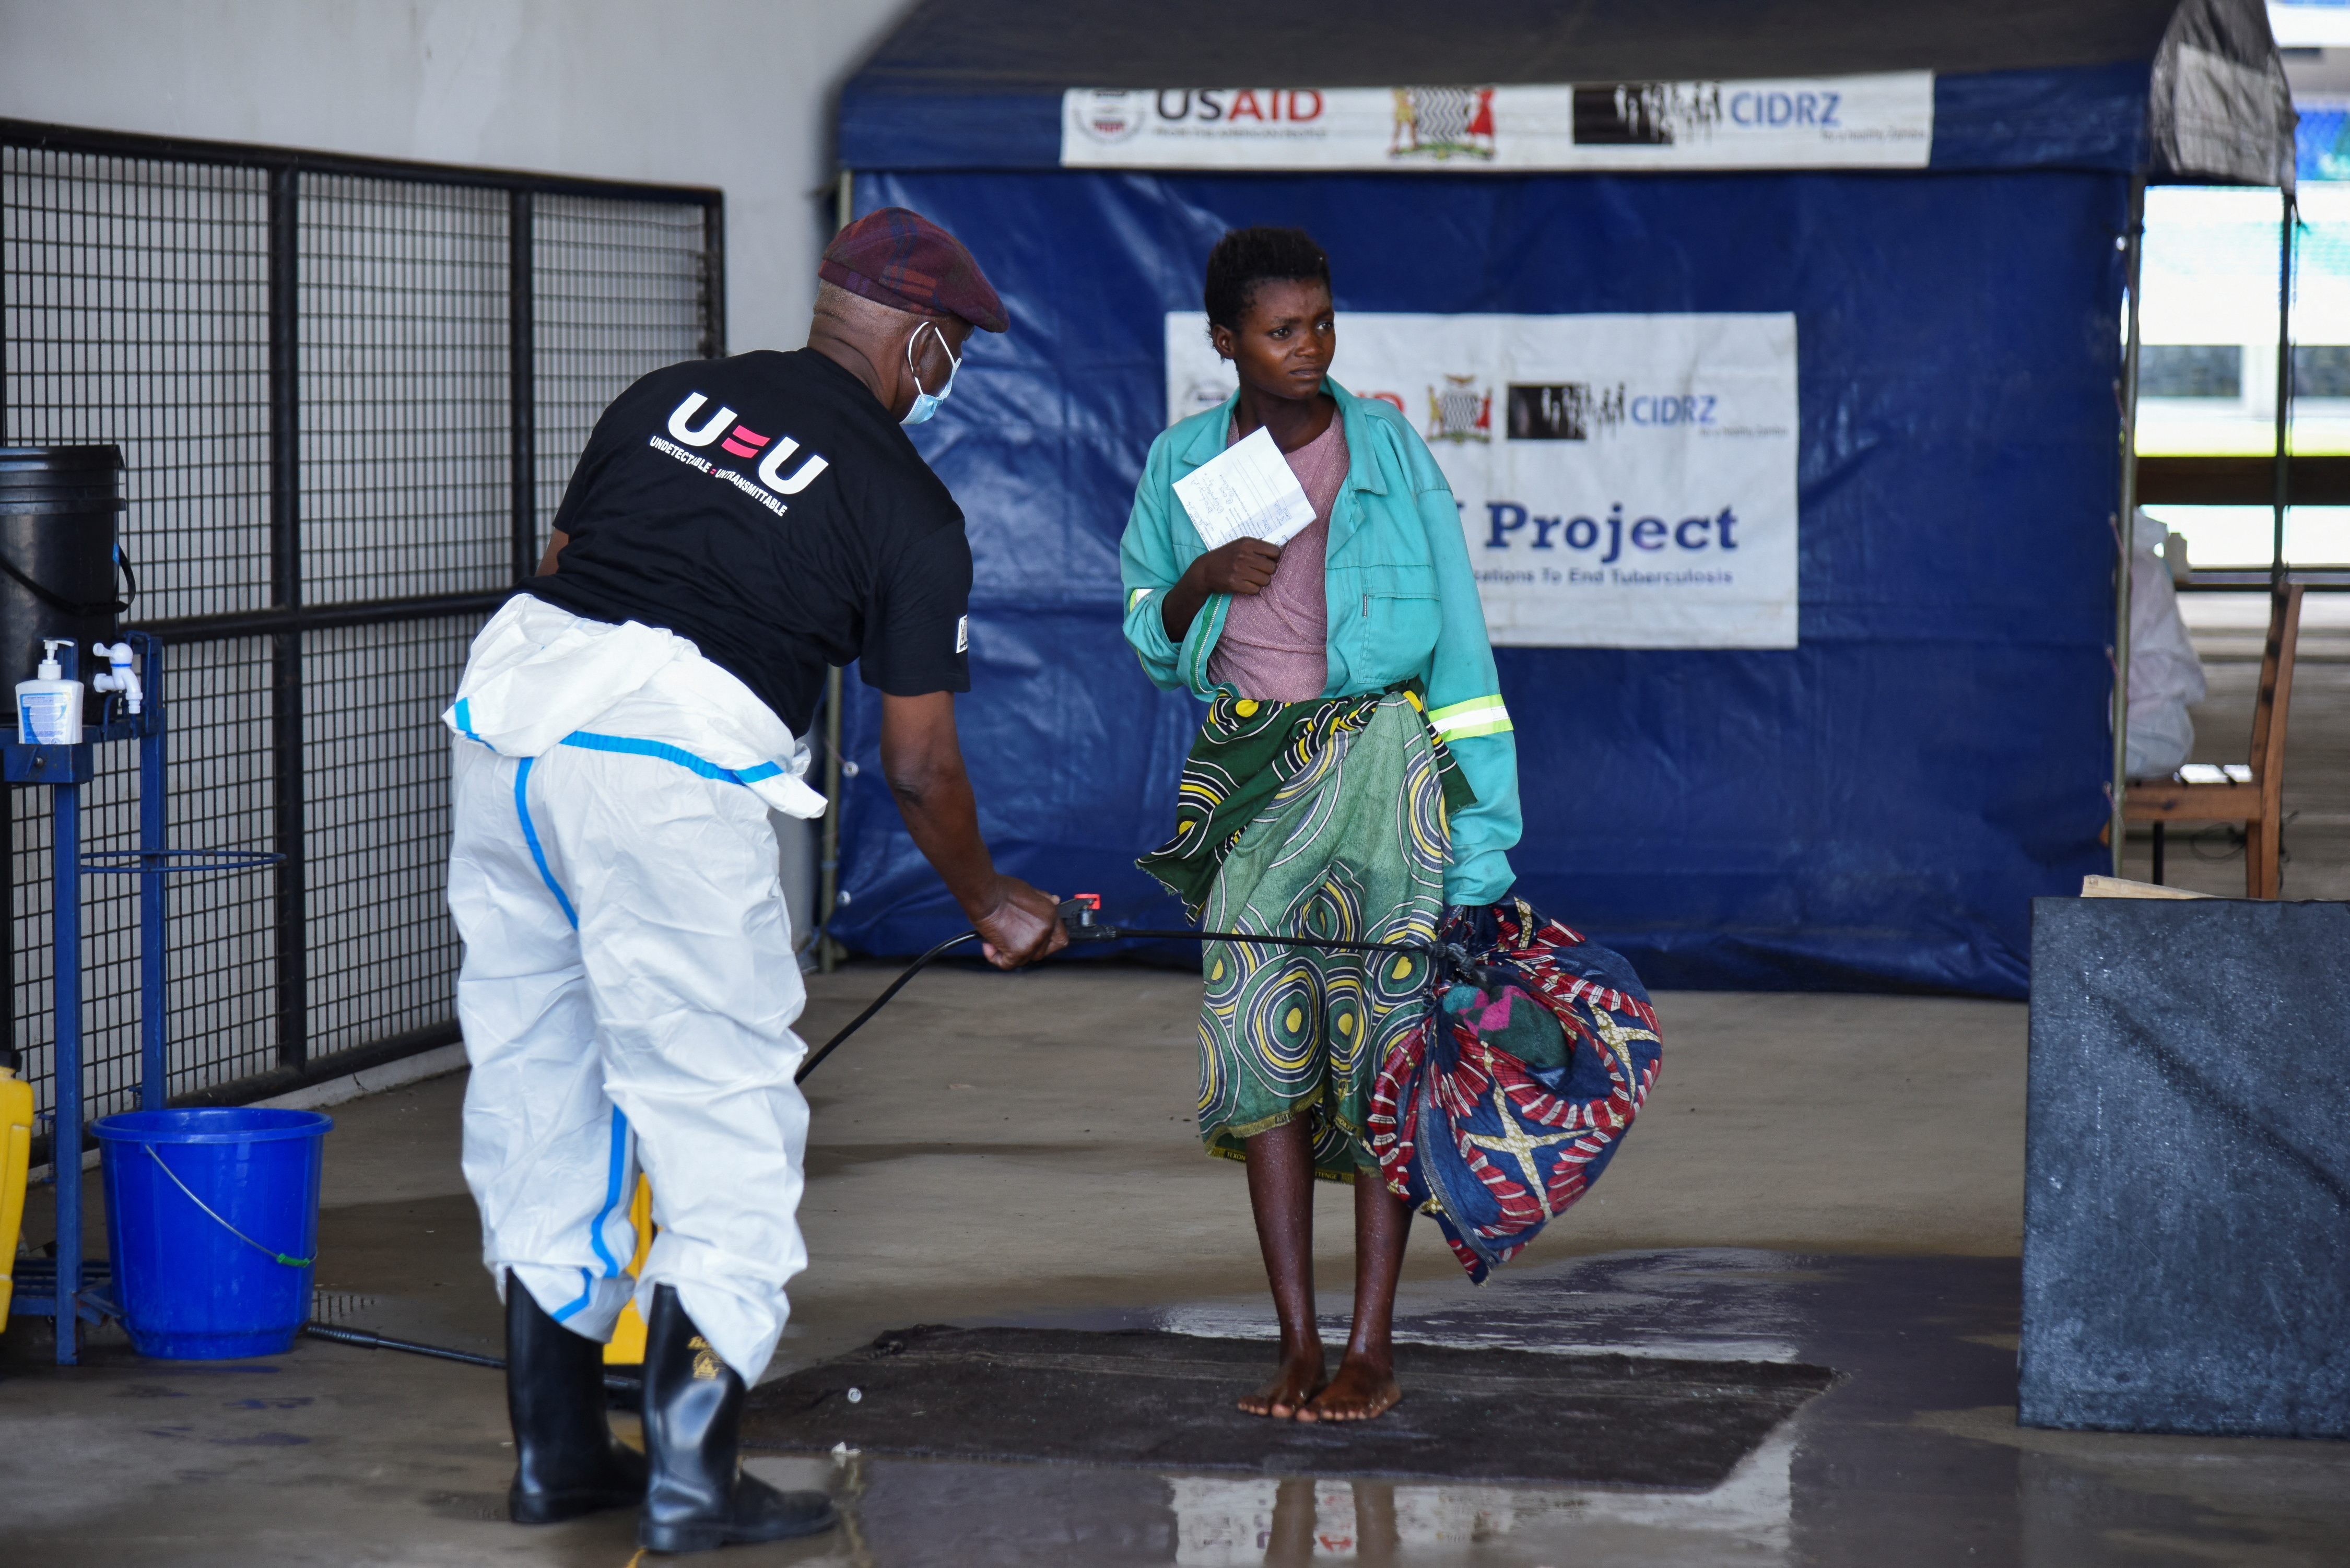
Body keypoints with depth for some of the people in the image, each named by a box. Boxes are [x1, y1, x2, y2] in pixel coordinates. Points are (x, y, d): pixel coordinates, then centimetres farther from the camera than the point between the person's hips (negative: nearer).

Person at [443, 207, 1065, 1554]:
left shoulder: (669, 397, 20)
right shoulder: (909, 508, 6)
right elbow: (921, 767, 9)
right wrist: (991, 907, 26)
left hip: (514, 690, 6)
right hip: (673, 763, -6)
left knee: (538, 1088, 15)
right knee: (722, 1108, 3)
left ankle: (557, 1451, 24)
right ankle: (691, 1477, 0)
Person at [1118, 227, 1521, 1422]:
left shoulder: (1389, 452, -3)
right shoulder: (1184, 464, 6)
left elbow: (1456, 639, -2)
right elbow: (1155, 647, 16)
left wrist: (1480, 836, -7)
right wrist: (1198, 584, -9)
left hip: (1379, 761, -3)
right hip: (1250, 772, 3)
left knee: (1381, 1041, -6)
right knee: (1259, 1043, -4)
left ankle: (1372, 1349, -2)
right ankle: (1297, 1341, 1)